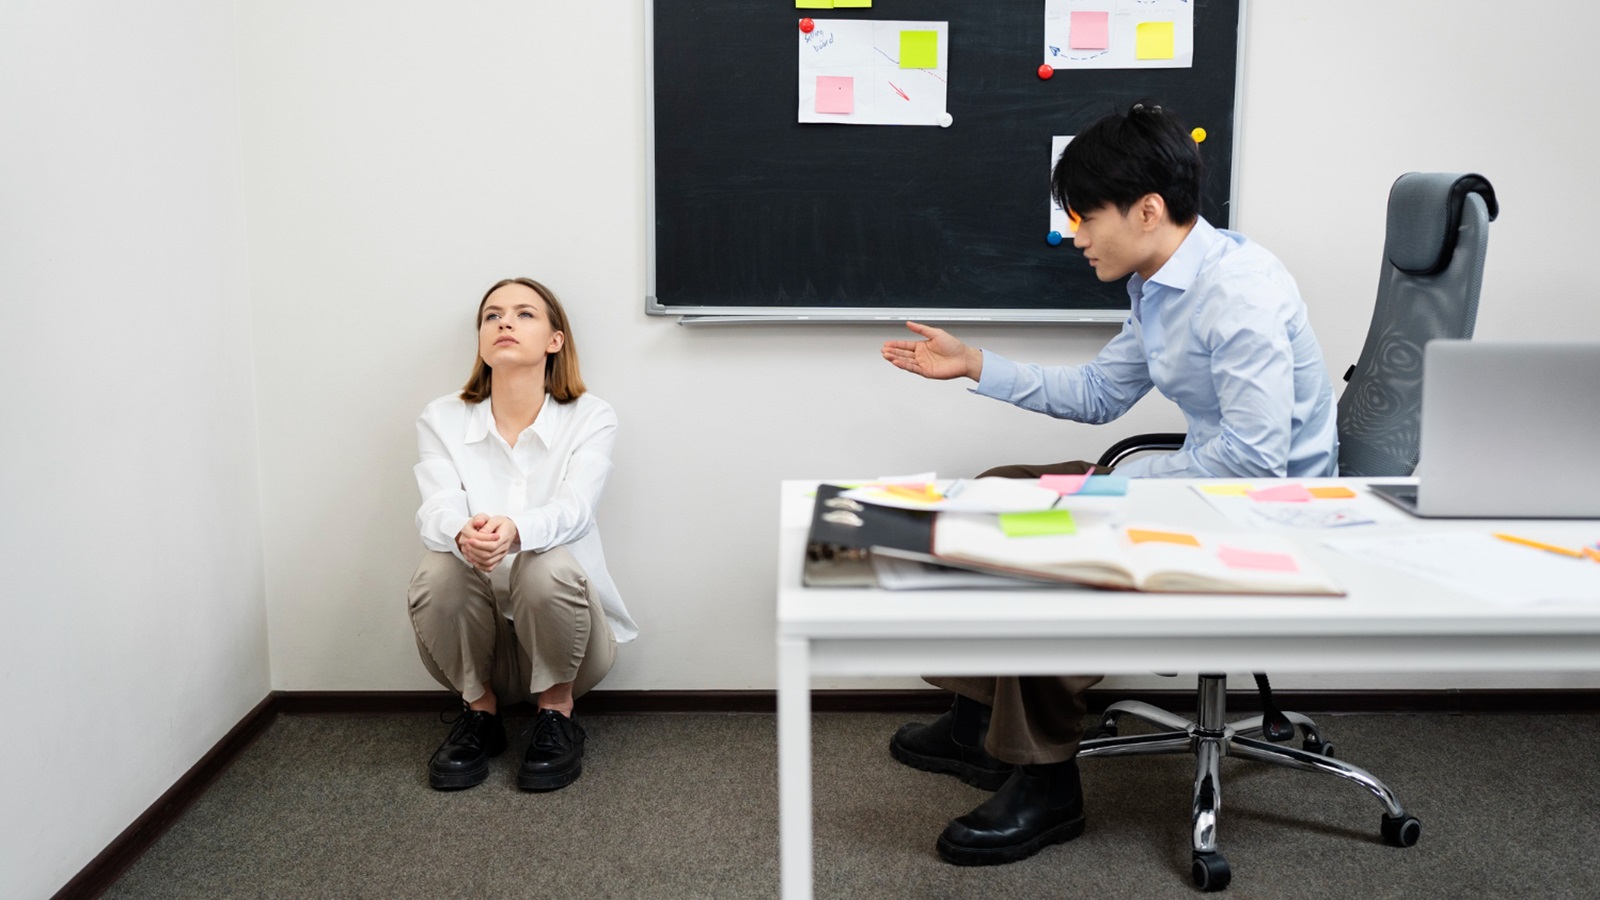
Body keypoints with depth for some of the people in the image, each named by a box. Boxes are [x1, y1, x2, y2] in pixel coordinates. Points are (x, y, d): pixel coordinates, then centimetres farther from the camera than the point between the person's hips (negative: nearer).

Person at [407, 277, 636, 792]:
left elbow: (573, 509, -22)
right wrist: (464, 535, -43)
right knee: (438, 572, -28)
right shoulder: (442, 421, 0)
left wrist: (512, 531, -46)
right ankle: (480, 711, -2)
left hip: (559, 633, -1)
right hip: (477, 640, 2)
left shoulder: (591, 418, -4)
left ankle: (557, 713, -6)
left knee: (549, 567, -32)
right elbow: (436, 512, -17)